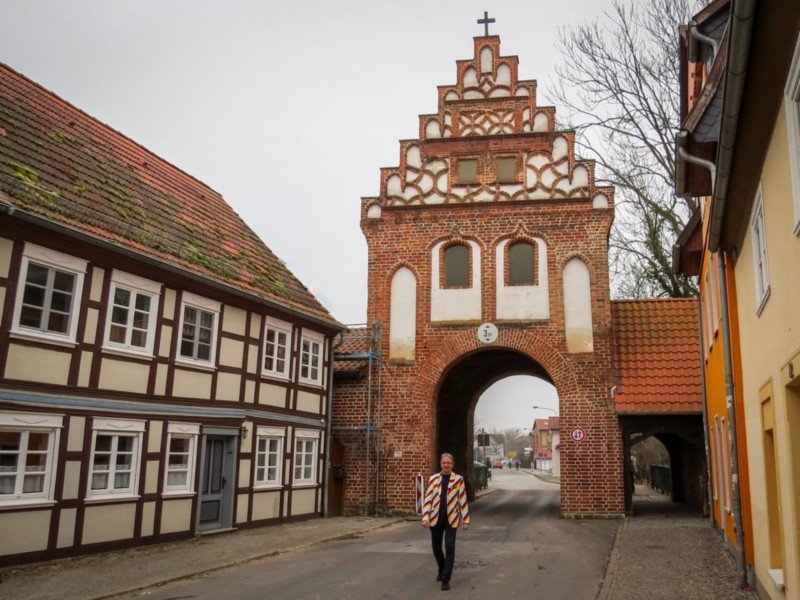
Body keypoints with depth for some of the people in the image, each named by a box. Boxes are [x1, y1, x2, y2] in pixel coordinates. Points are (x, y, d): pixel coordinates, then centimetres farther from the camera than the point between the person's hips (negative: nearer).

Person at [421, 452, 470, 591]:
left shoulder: (458, 479, -2)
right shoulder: (433, 479, 2)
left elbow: (463, 500, 0)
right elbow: (428, 499, 2)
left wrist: (465, 520, -2)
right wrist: (425, 517, -7)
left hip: (451, 518, -2)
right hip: (436, 518, 3)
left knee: (450, 548, -8)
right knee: (436, 547, 14)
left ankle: (446, 579, 2)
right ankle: (442, 570, 40)